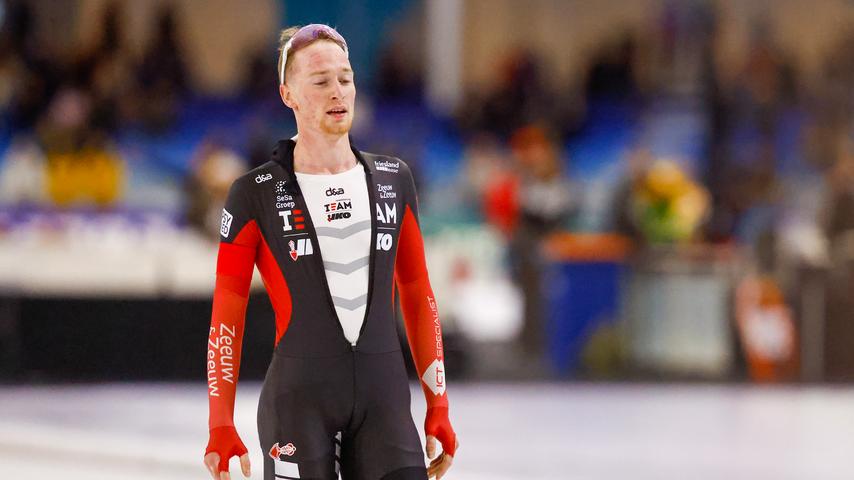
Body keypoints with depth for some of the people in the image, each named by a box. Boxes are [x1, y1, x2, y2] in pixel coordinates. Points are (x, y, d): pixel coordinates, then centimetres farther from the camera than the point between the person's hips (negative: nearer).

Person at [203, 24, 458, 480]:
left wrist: (438, 407, 11)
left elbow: (418, 297, 15)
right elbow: (226, 317, 0)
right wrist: (220, 426, -7)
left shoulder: (393, 180, 10)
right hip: (298, 396, -3)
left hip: (383, 398, 3)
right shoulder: (256, 194, -1)